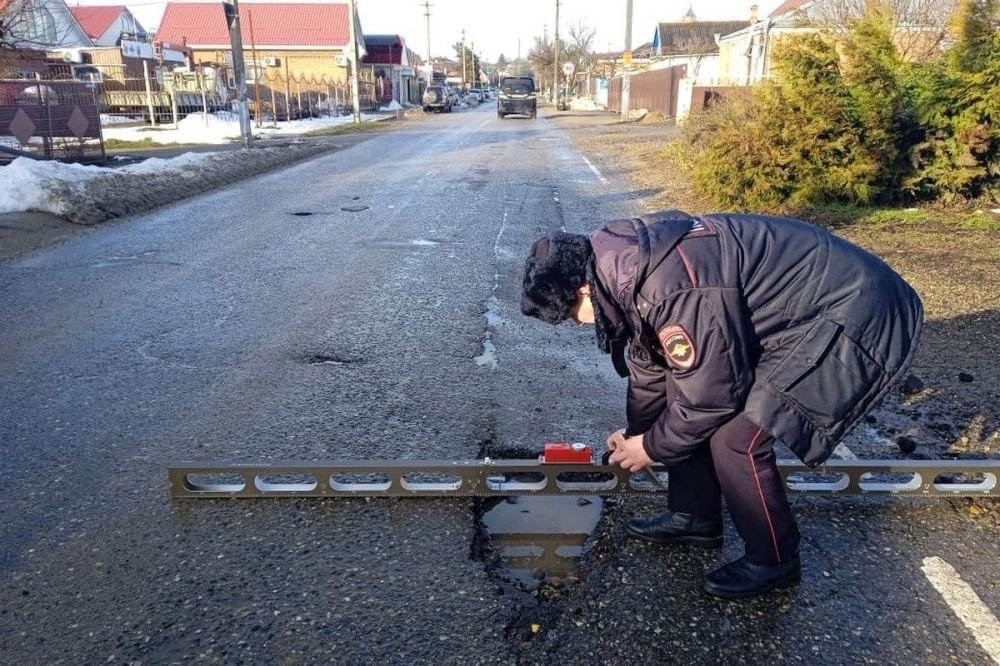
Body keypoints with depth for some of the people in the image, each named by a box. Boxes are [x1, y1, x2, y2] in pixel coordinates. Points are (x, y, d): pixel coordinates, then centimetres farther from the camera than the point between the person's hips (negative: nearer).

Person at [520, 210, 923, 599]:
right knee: (681, 391, 9)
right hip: (793, 303, 10)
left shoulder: (671, 288, -32)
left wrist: (652, 447, -6)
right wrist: (635, 430, 25)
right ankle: (694, 517, 25)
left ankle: (773, 560, 11)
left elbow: (709, 394, -23)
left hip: (853, 315, -10)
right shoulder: (623, 260, -1)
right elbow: (649, 358, 13)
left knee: (736, 437, -14)